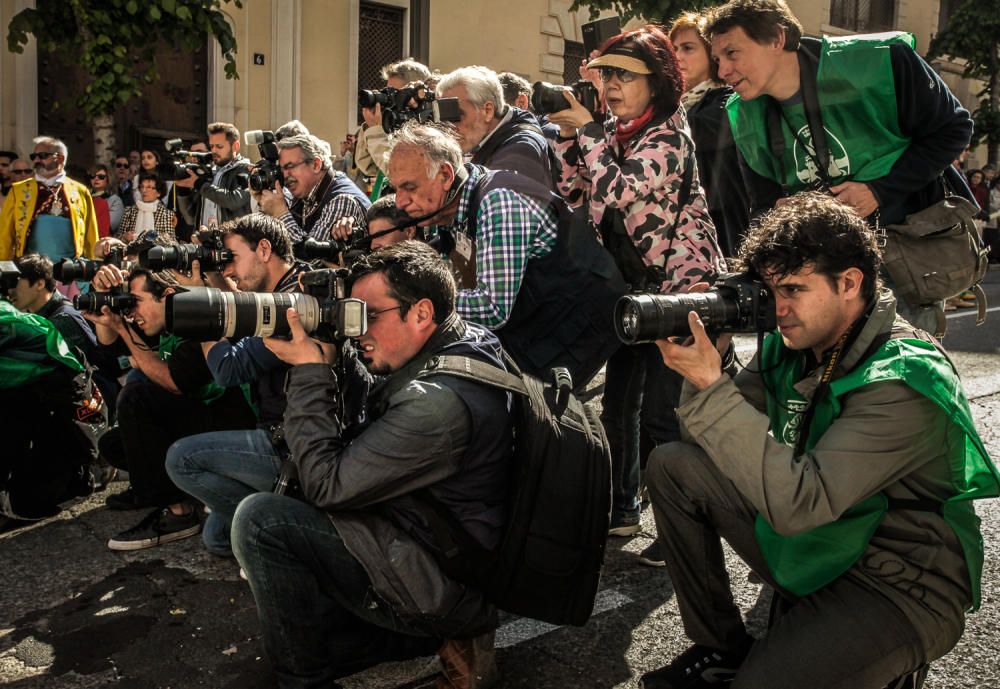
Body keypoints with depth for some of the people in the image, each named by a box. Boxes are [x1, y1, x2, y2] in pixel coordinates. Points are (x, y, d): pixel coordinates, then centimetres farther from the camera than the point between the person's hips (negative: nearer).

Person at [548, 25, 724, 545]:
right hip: (630, 287, 8)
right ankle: (620, 509, 28)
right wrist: (564, 128, -6)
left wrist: (585, 130, -19)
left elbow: (618, 191, -28)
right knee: (618, 403, 13)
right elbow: (562, 184, 5)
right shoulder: (610, 132, 9)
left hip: (679, 286, -8)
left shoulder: (668, 137, -14)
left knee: (662, 415, -9)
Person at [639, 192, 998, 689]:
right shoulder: (791, 343, -3)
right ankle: (721, 647, 10)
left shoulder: (902, 382, -26)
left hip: (899, 589, -7)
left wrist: (711, 386, -34)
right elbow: (716, 441, -2)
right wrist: (700, 365, -19)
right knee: (673, 466, -2)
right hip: (807, 541, 7)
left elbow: (796, 504, -34)